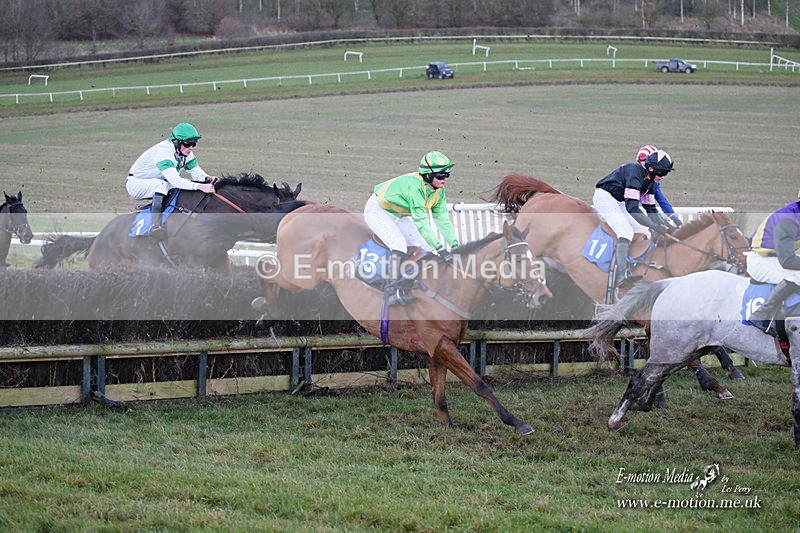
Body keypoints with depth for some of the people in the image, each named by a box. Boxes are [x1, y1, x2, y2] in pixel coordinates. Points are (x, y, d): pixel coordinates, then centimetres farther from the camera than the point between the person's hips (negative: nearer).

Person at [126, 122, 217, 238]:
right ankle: (155, 226, -42)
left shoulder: (186, 153, -6)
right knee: (161, 184, -37)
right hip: (135, 184, -8)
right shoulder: (163, 152, -33)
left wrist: (207, 178, -29)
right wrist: (200, 186, -51)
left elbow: (196, 173, -4)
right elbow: (175, 180, -44)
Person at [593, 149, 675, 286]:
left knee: (644, 233, 5)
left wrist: (664, 225, -5)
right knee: (626, 232, -27)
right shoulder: (635, 172, -26)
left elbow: (650, 208, 10)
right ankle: (621, 275, -36)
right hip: (604, 197, -10)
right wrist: (654, 226, -35)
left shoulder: (649, 180, 4)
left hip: (619, 202, 10)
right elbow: (631, 207, -34)